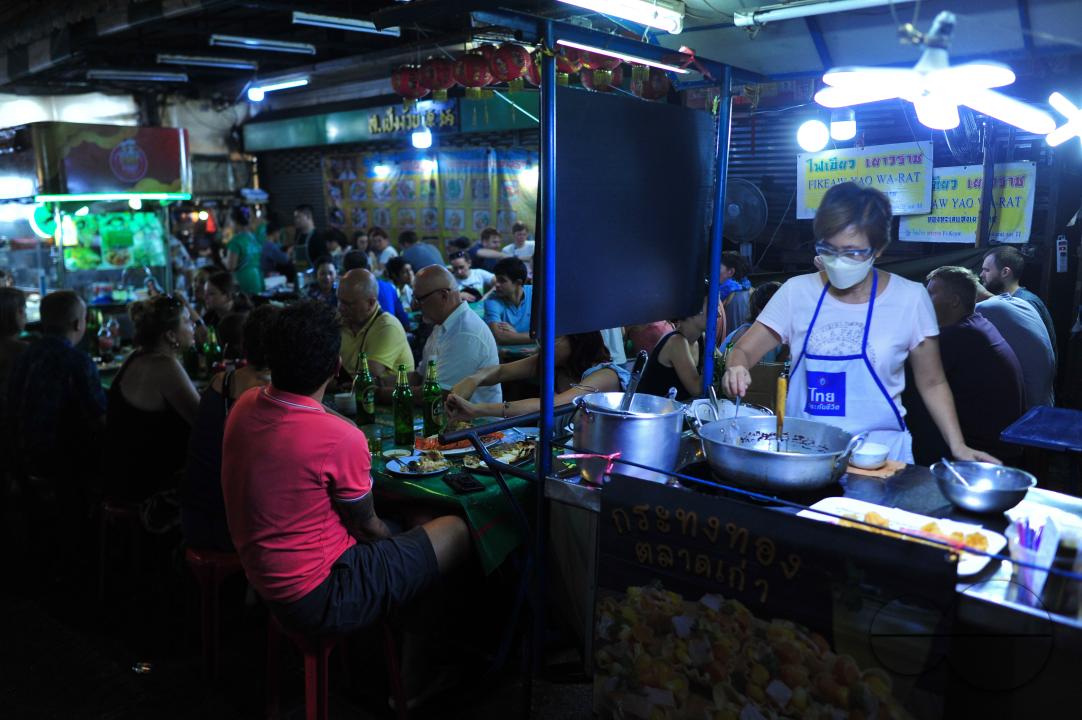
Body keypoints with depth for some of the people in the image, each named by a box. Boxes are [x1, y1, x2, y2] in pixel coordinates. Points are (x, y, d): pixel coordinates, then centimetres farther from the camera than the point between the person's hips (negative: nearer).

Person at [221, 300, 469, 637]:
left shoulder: (244, 406, -5)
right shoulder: (340, 438, -27)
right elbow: (366, 526, -10)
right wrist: (390, 534, 10)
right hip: (318, 600, -8)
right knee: (457, 531, 2)